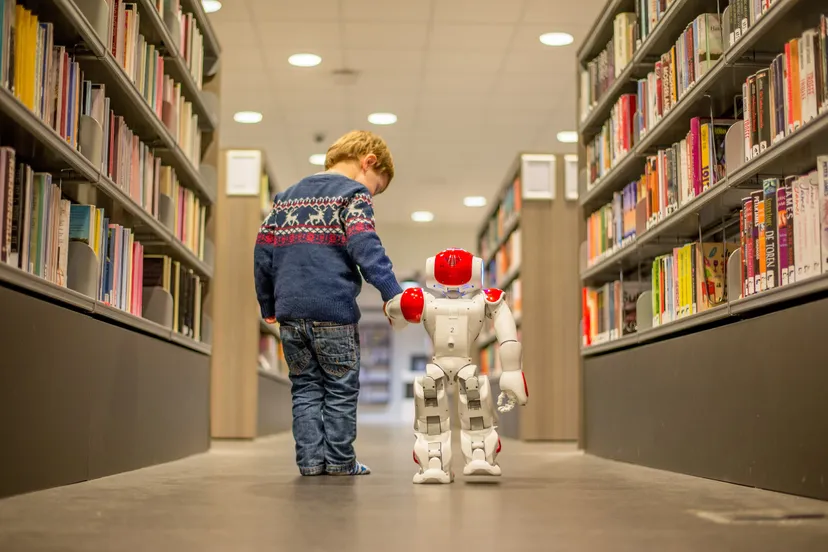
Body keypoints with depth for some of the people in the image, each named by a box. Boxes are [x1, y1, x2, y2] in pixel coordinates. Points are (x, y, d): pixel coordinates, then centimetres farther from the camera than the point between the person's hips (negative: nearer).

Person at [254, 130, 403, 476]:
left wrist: (268, 305, 23)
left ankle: (310, 459, 9)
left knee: (305, 387, 12)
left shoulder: (286, 197, 19)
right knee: (341, 390, 5)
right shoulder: (353, 193, -1)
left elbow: (263, 250, 16)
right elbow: (364, 246, -17)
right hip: (333, 311, -5)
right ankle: (340, 461, 9)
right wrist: (392, 292, -23)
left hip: (290, 311, 5)